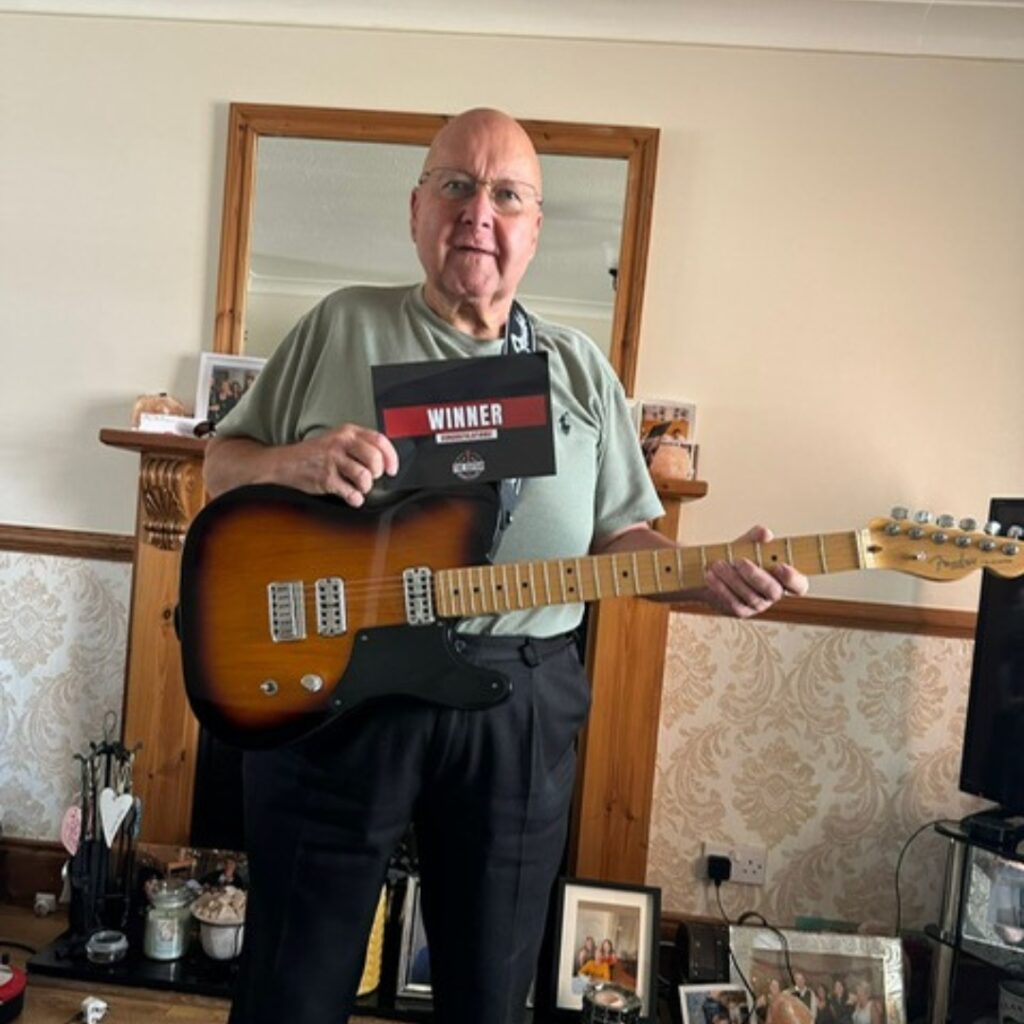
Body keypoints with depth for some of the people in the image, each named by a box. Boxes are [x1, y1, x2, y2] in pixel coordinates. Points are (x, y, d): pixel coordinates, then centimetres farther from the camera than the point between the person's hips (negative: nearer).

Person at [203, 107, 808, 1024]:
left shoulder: (579, 368, 9)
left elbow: (621, 535, 9)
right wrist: (295, 462, -16)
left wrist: (708, 578, -10)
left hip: (520, 711, 2)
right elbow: (223, 465, 6)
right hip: (331, 688, -1)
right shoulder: (341, 327, 4)